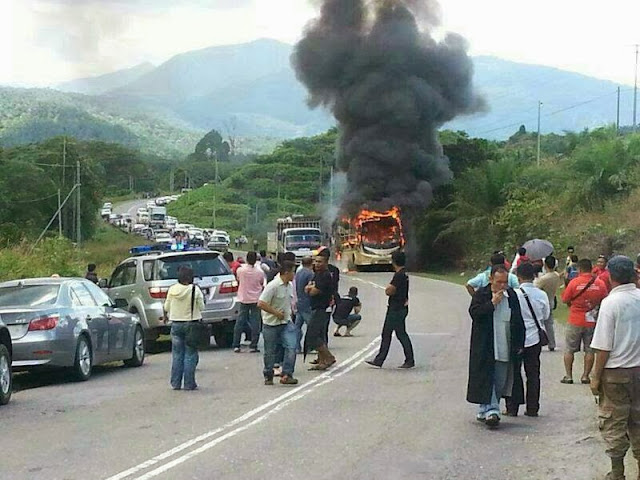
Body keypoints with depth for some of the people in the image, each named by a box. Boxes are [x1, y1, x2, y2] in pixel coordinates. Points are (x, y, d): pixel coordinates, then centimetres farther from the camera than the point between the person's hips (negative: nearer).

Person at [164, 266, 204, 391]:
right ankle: (189, 384, 2)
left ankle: (176, 383, 12)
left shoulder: (172, 290, -3)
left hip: (176, 324, 3)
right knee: (190, 355, 3)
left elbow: (166, 307, 3)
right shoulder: (195, 290, -11)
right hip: (191, 324, -3)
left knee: (177, 354, 11)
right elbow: (201, 307, -5)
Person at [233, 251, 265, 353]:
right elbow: (262, 283, 5)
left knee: (239, 322, 7)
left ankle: (236, 346, 7)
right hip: (256, 299, -1)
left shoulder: (240, 270, -8)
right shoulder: (260, 272, -9)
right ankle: (253, 346, 2)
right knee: (255, 323, 4)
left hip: (243, 299, 1)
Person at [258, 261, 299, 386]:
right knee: (270, 352, 6)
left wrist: (290, 315, 12)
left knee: (291, 347, -11)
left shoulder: (290, 285, 8)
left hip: (287, 322, 6)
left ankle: (286, 375, -9)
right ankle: (268, 376, 23)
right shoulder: (273, 286, -18)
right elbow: (261, 304, -22)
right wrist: (276, 313, -18)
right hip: (271, 324, -6)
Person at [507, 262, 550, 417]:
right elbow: (546, 314, 7)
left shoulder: (514, 294, -15)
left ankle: (512, 408, 8)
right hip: (535, 338, 3)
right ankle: (532, 408, 13)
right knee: (533, 374, 10)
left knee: (514, 373, 7)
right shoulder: (542, 295, -5)